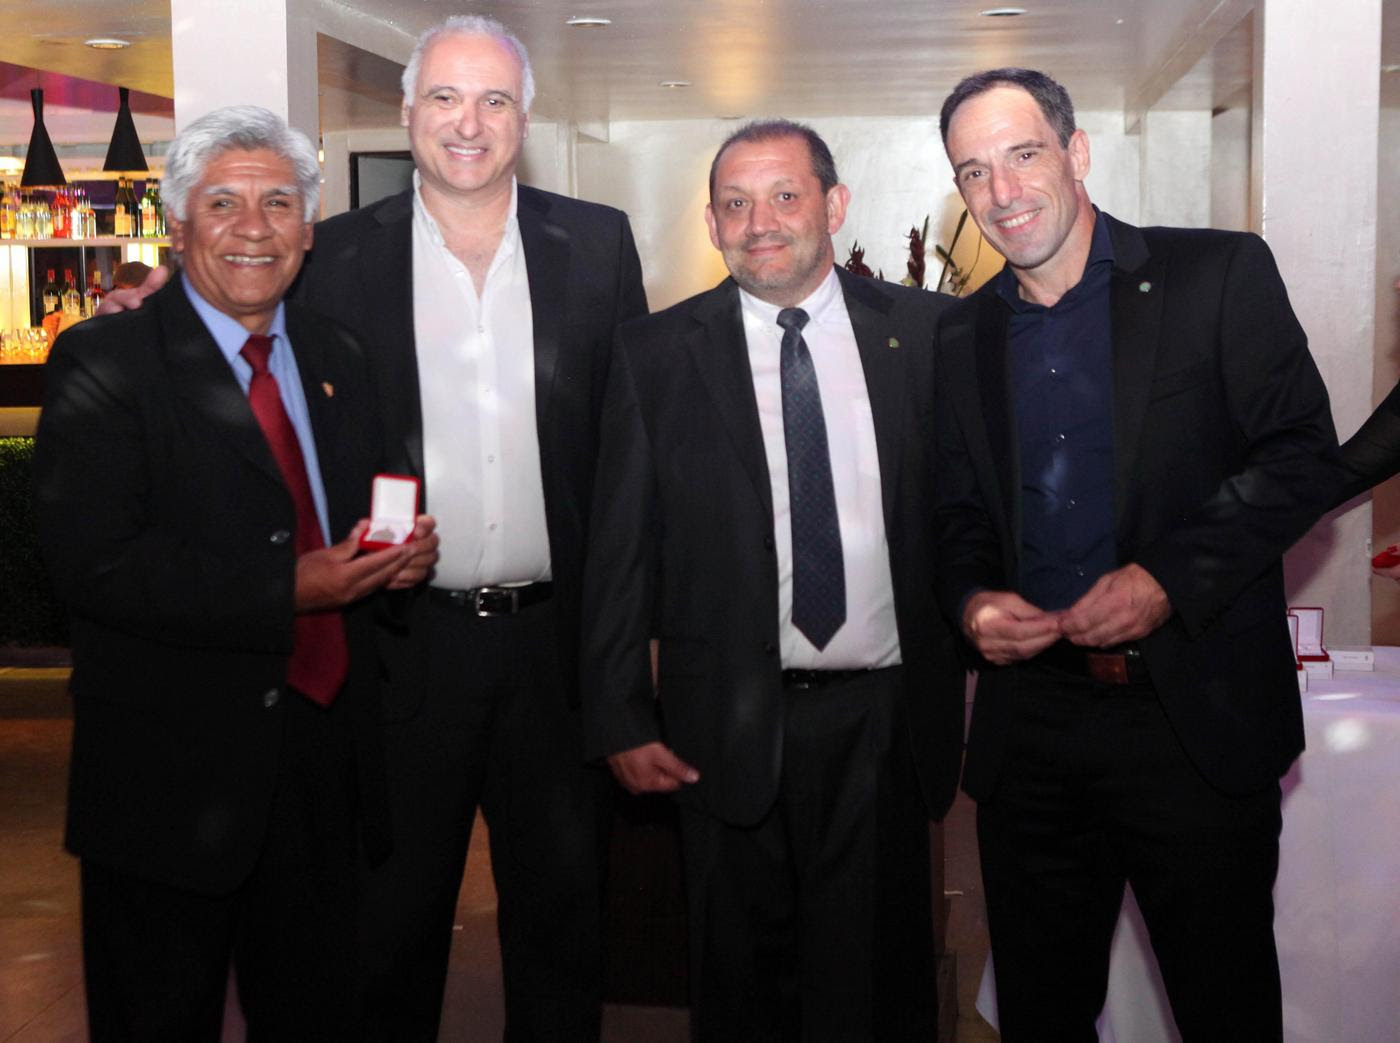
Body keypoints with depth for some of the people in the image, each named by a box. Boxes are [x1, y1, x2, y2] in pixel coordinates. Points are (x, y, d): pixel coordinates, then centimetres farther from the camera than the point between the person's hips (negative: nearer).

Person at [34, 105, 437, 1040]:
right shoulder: (102, 365, -10)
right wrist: (285, 591, -26)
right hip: (171, 769, -5)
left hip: (325, 749, 6)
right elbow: (93, 564, -20)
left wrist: (405, 550, -8)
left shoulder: (339, 358, 9)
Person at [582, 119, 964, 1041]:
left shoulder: (925, 331, 2)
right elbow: (621, 550, 1)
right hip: (732, 724, 0)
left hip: (885, 719, 1)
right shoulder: (656, 354, 1)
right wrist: (622, 720, -2)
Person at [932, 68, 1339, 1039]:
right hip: (1029, 726, 4)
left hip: (1196, 713, -3)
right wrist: (970, 600, -5)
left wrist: (1170, 578, -17)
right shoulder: (962, 335, 11)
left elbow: (1302, 452, -6)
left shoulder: (1221, 276, -2)